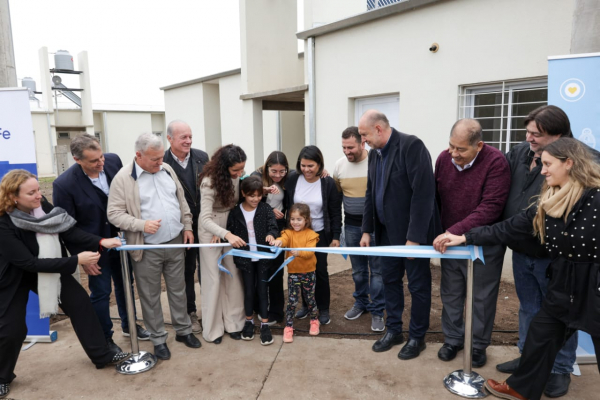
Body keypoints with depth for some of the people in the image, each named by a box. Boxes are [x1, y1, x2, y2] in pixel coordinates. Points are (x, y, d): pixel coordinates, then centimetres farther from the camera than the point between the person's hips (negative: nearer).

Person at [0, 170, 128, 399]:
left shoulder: (42, 206, -19)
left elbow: (70, 231, -16)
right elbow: (31, 263, -32)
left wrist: (101, 242, -30)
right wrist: (76, 260, -34)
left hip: (47, 268, 5)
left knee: (80, 302, 2)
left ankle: (102, 355, 16)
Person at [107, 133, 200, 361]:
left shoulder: (167, 170, 5)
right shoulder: (123, 178, -11)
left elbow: (181, 200, 13)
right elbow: (114, 214, -12)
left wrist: (187, 226, 9)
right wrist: (142, 224, -24)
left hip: (175, 243, 4)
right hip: (147, 249, -4)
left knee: (178, 290, 16)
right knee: (150, 296, 10)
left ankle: (183, 330, 32)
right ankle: (158, 339, 26)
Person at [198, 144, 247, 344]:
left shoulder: (239, 175, -11)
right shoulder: (210, 181, -27)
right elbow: (205, 219, -32)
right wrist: (226, 234, -45)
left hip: (231, 230, 5)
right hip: (210, 232, -4)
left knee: (234, 277, 7)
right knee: (213, 280, 3)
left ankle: (233, 323, 21)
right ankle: (213, 328, 18)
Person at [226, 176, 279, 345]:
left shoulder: (266, 209, -6)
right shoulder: (235, 212, -4)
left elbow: (273, 226, -15)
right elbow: (230, 233, 3)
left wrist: (271, 234, -35)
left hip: (263, 257, 0)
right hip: (245, 258, 1)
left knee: (262, 290, 6)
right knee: (249, 290, 12)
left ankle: (264, 324, 18)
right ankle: (249, 321, 31)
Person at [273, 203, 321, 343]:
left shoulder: (311, 234, -8)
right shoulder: (289, 233, -4)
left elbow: (310, 251, -20)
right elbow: (284, 239, -27)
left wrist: (299, 252, -40)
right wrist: (279, 241, -51)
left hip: (309, 272, 0)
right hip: (293, 273, 0)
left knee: (310, 298, 15)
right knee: (292, 301, 0)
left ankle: (314, 320, 38)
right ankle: (288, 327, 13)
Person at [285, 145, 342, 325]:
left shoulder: (328, 183, -10)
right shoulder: (292, 180, -6)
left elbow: (335, 213, -5)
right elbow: (286, 206, 1)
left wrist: (335, 237, -6)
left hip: (320, 235, -2)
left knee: (320, 271, 6)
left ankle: (324, 309, 22)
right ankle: (306, 305, 31)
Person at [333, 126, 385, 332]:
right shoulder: (339, 164, 2)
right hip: (351, 225, 4)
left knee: (377, 269, 3)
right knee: (357, 269, 16)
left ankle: (377, 311, 16)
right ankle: (361, 303, 34)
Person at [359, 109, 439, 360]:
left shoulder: (411, 145, -19)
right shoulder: (375, 154, 6)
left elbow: (423, 193, -23)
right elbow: (370, 194, 13)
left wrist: (414, 237, -23)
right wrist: (367, 230, 10)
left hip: (413, 232, -7)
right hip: (387, 231, 7)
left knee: (418, 285, 8)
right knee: (389, 280, 16)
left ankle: (417, 337, 26)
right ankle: (393, 330, 33)